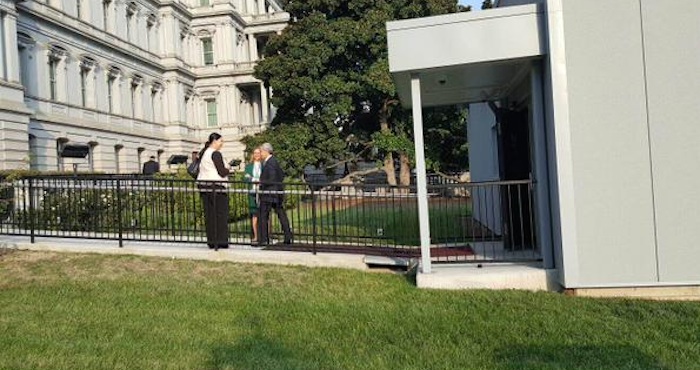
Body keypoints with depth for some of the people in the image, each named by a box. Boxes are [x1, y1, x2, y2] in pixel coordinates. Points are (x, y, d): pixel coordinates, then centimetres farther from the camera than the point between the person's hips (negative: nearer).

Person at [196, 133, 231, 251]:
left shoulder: (203, 153, 16)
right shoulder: (216, 154, -11)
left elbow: (201, 170, 19)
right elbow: (222, 172, -15)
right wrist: (228, 170, 5)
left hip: (203, 185, 8)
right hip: (216, 186, -8)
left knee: (209, 214, 7)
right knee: (221, 214, -3)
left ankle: (211, 241, 9)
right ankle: (221, 241, -2)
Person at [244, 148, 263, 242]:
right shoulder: (248, 166, 16)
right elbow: (247, 178, 5)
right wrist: (257, 180, -11)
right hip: (252, 192, 2)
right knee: (254, 214, 1)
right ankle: (255, 236, 6)